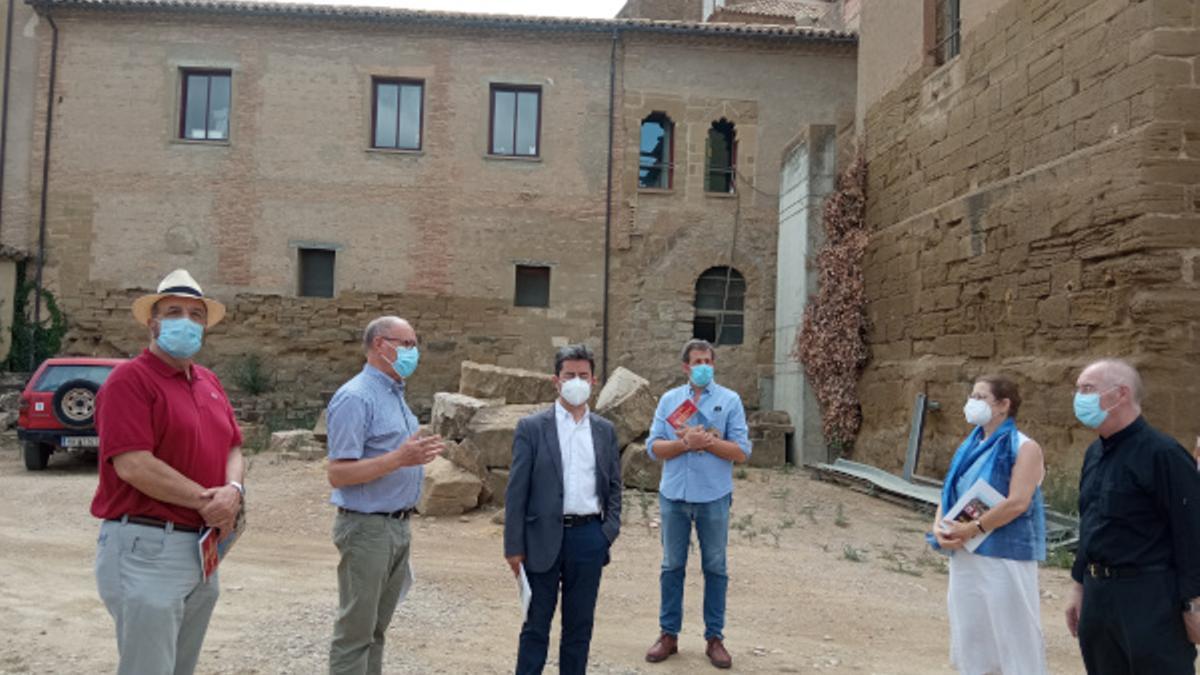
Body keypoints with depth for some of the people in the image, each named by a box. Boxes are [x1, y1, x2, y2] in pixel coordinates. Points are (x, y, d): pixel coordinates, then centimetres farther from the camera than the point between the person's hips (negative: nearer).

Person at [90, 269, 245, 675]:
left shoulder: (209, 382, 14)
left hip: (204, 548, 8)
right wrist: (206, 500, -16)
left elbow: (234, 448, 12)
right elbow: (133, 465, -21)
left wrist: (233, 490, -10)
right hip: (146, 549, -8)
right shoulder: (129, 379, -11)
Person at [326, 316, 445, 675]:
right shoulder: (356, 398, -16)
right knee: (355, 631, 2)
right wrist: (399, 459, -28)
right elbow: (337, 474, -21)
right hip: (367, 528, -9)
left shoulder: (395, 394, 12)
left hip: (398, 527, 9)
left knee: (376, 628, 16)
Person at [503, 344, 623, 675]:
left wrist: (610, 530, 0)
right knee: (536, 624, 8)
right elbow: (516, 490, -4)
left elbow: (614, 486, 12)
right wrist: (514, 546, -7)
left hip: (589, 538, 3)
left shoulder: (605, 431, 8)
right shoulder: (531, 427, -3)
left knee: (580, 625, 13)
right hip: (544, 538, -3)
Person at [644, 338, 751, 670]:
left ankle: (715, 638, 20)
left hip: (714, 497, -2)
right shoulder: (669, 400, 6)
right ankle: (669, 633, 22)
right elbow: (654, 448, -1)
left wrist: (707, 441, -16)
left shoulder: (730, 400, 0)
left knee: (715, 568, 8)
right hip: (674, 496, 2)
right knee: (672, 566, 10)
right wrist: (686, 443, -16)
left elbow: (741, 452, -6)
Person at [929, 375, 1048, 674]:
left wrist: (970, 529, -17)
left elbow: (1017, 503, -19)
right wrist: (939, 527, -6)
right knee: (971, 636, 14)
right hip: (965, 556, 7)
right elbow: (949, 493, 12)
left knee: (1013, 637, 0)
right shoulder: (970, 447, 12)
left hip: (1005, 556, -7)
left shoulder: (1024, 448, -9)